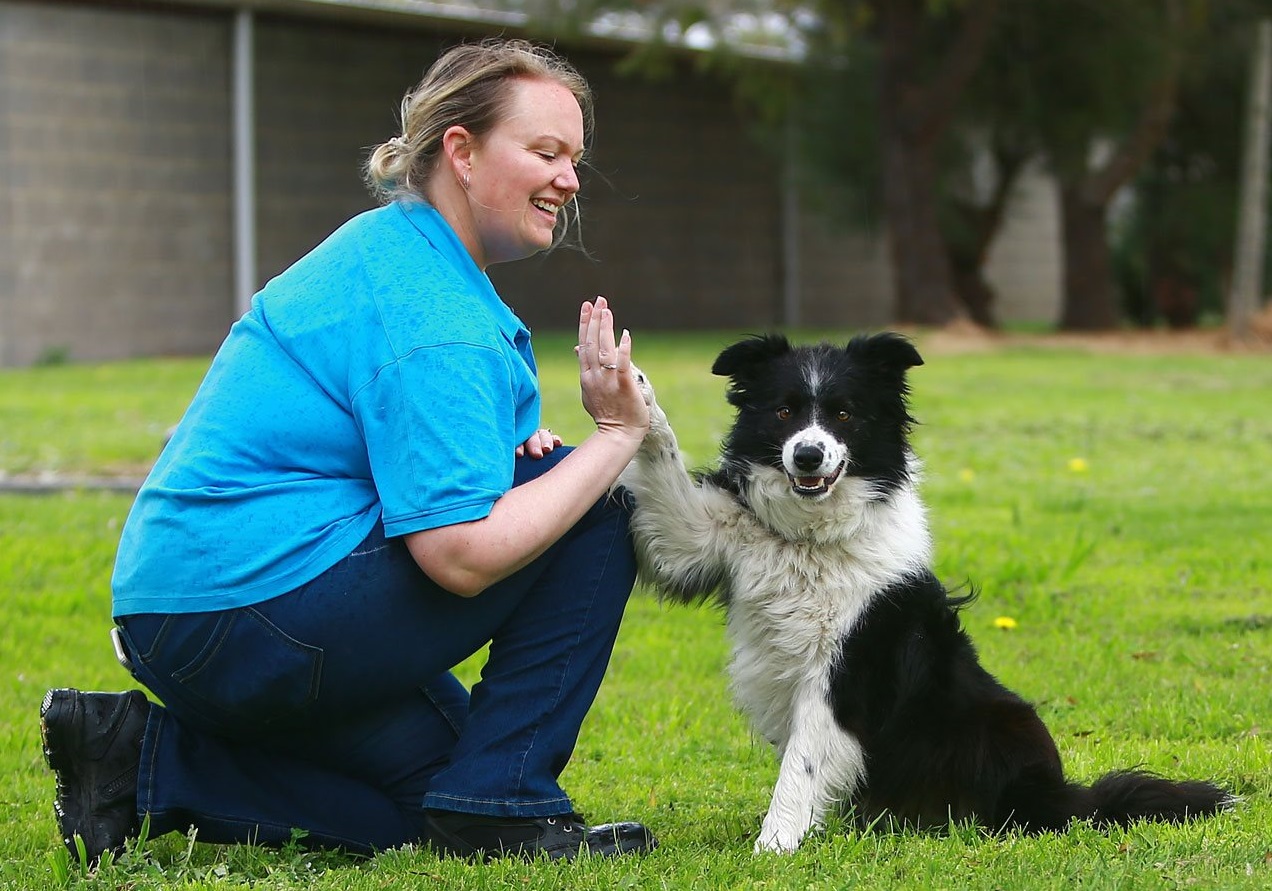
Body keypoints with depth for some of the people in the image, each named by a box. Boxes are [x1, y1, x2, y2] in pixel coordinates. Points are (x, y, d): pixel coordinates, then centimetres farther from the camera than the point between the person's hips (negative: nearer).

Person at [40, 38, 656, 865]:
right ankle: (502, 804, -4)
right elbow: (462, 555, -24)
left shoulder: (384, 248, 15)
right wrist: (617, 434, -15)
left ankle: (144, 759, 10)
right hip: (259, 620, -11)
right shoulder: (431, 315, -17)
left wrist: (504, 450, 4)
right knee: (595, 512, -8)